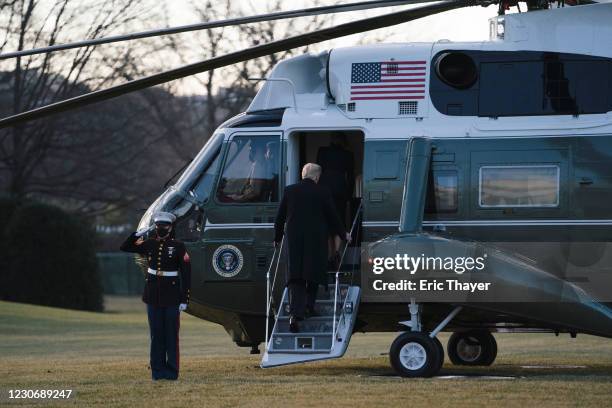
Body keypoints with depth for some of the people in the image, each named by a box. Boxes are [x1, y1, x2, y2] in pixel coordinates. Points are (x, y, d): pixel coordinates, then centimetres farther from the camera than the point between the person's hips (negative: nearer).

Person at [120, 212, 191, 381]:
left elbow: (186, 274, -5)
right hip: (153, 296, 3)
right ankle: (157, 371, 11)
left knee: (171, 335, 0)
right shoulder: (149, 245, 6)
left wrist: (184, 299, -9)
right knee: (156, 335, 6)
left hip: (172, 298, -3)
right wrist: (139, 233, -4)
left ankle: (172, 371, 5)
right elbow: (125, 247, 10)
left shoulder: (178, 247, -5)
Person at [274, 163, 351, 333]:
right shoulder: (323, 193, -4)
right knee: (313, 274, 16)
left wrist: (277, 237, 21)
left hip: (294, 239, 2)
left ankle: (295, 313, -14)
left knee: (295, 277, 0)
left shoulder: (289, 191, 3)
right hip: (316, 241, -2)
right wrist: (343, 233, 20)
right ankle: (309, 306, 16)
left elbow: (280, 217, 8)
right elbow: (332, 216, 3)